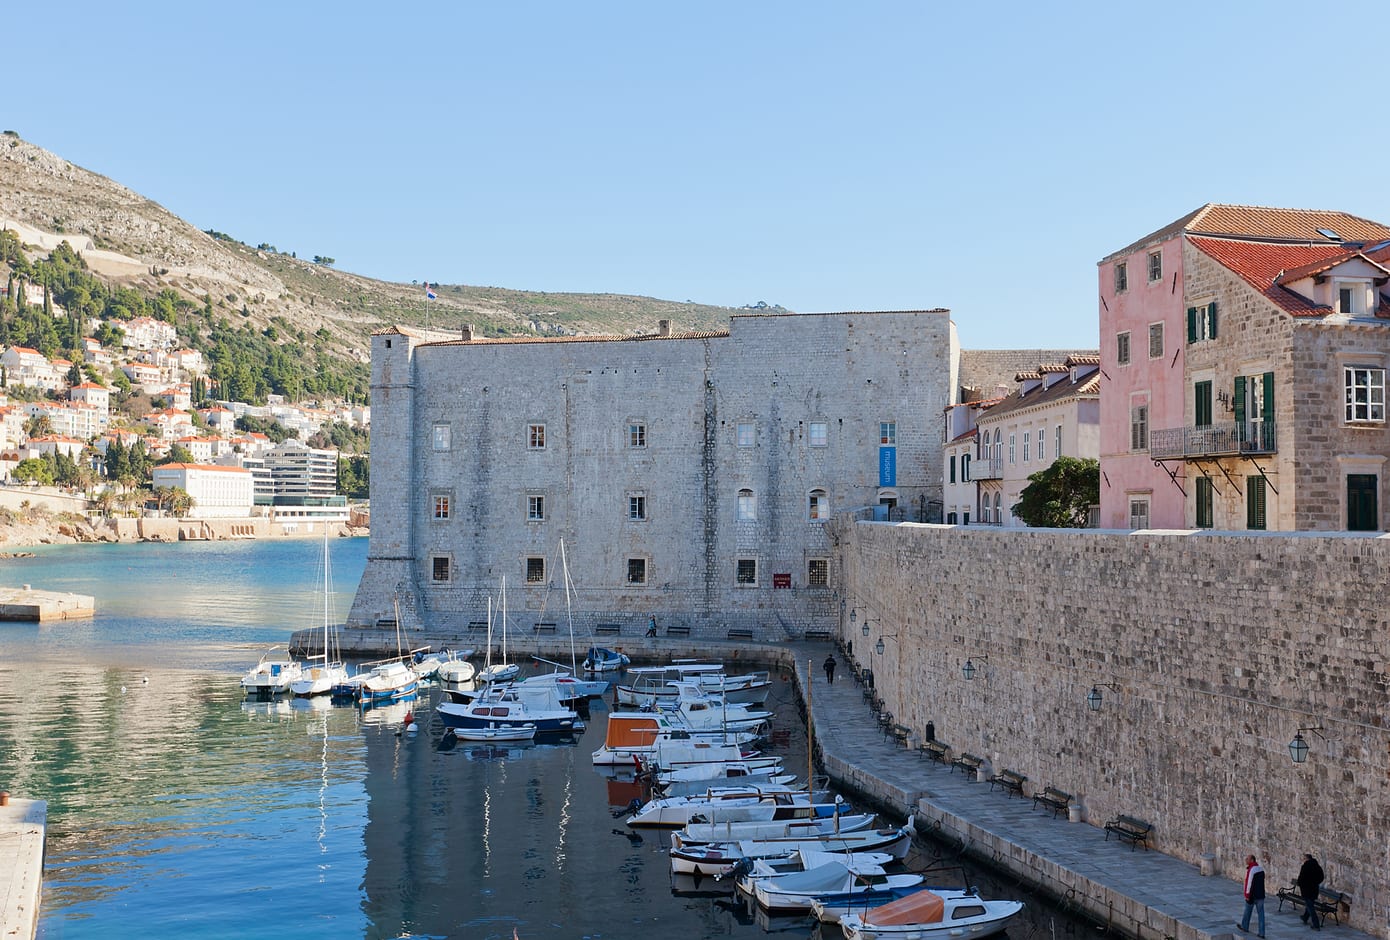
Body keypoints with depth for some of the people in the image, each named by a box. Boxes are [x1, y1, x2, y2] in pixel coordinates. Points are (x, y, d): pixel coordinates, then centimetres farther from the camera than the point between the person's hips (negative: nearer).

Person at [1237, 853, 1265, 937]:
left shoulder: (1251, 870, -20)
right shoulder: (1261, 869, 7)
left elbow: (1249, 884, -21)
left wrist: (1247, 896, -16)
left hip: (1252, 896, -7)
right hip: (1261, 895, 7)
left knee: (1247, 911, 13)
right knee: (1261, 913, 6)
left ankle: (1245, 927, 30)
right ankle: (1261, 933, 7)